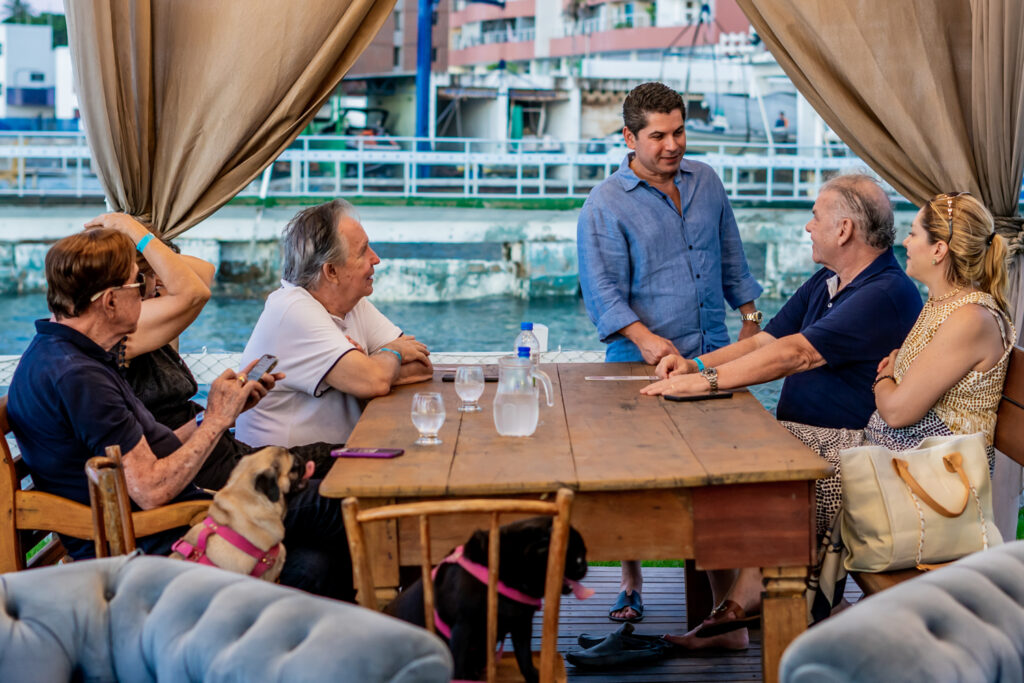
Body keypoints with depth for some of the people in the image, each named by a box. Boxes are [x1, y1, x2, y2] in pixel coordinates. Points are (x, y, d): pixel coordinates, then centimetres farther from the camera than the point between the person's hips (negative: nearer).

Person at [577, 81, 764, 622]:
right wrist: (645, 338, -24)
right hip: (641, 363, -4)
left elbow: (731, 256, 20)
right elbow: (601, 288, -11)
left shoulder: (705, 181, 10)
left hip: (711, 354, 4)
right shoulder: (605, 203, -5)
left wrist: (749, 316, 17)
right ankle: (630, 587, 12)